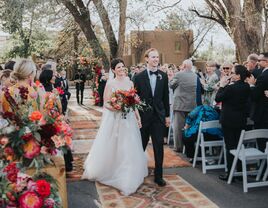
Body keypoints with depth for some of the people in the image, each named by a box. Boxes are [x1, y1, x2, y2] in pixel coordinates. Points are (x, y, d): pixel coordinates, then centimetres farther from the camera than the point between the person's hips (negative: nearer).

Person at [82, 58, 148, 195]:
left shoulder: (130, 83, 7)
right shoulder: (110, 84, -3)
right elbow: (106, 103, -5)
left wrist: (138, 117, 4)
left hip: (128, 119, 3)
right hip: (113, 119, -3)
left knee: (128, 148, 4)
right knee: (111, 148, 5)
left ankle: (127, 179, 16)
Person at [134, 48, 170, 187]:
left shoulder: (163, 76, 4)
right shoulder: (139, 76, -2)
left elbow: (165, 96, 6)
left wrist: (167, 115, 5)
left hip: (159, 116, 1)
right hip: (144, 116, -1)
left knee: (159, 147, 4)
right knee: (141, 146, 13)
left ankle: (158, 175, 16)